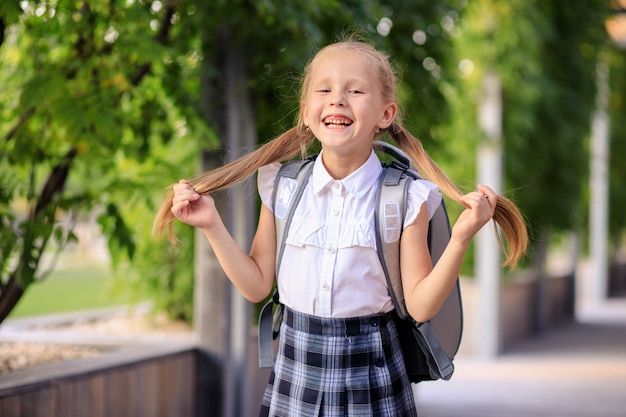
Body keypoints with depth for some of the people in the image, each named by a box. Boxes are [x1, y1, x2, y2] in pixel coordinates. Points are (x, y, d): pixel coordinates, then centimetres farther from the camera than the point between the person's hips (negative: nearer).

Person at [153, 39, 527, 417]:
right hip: (296, 368, 2)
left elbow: (421, 306, -9)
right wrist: (212, 225, -3)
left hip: (370, 371, -2)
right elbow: (257, 285, 5)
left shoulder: (405, 198, -8)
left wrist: (461, 239, -20)